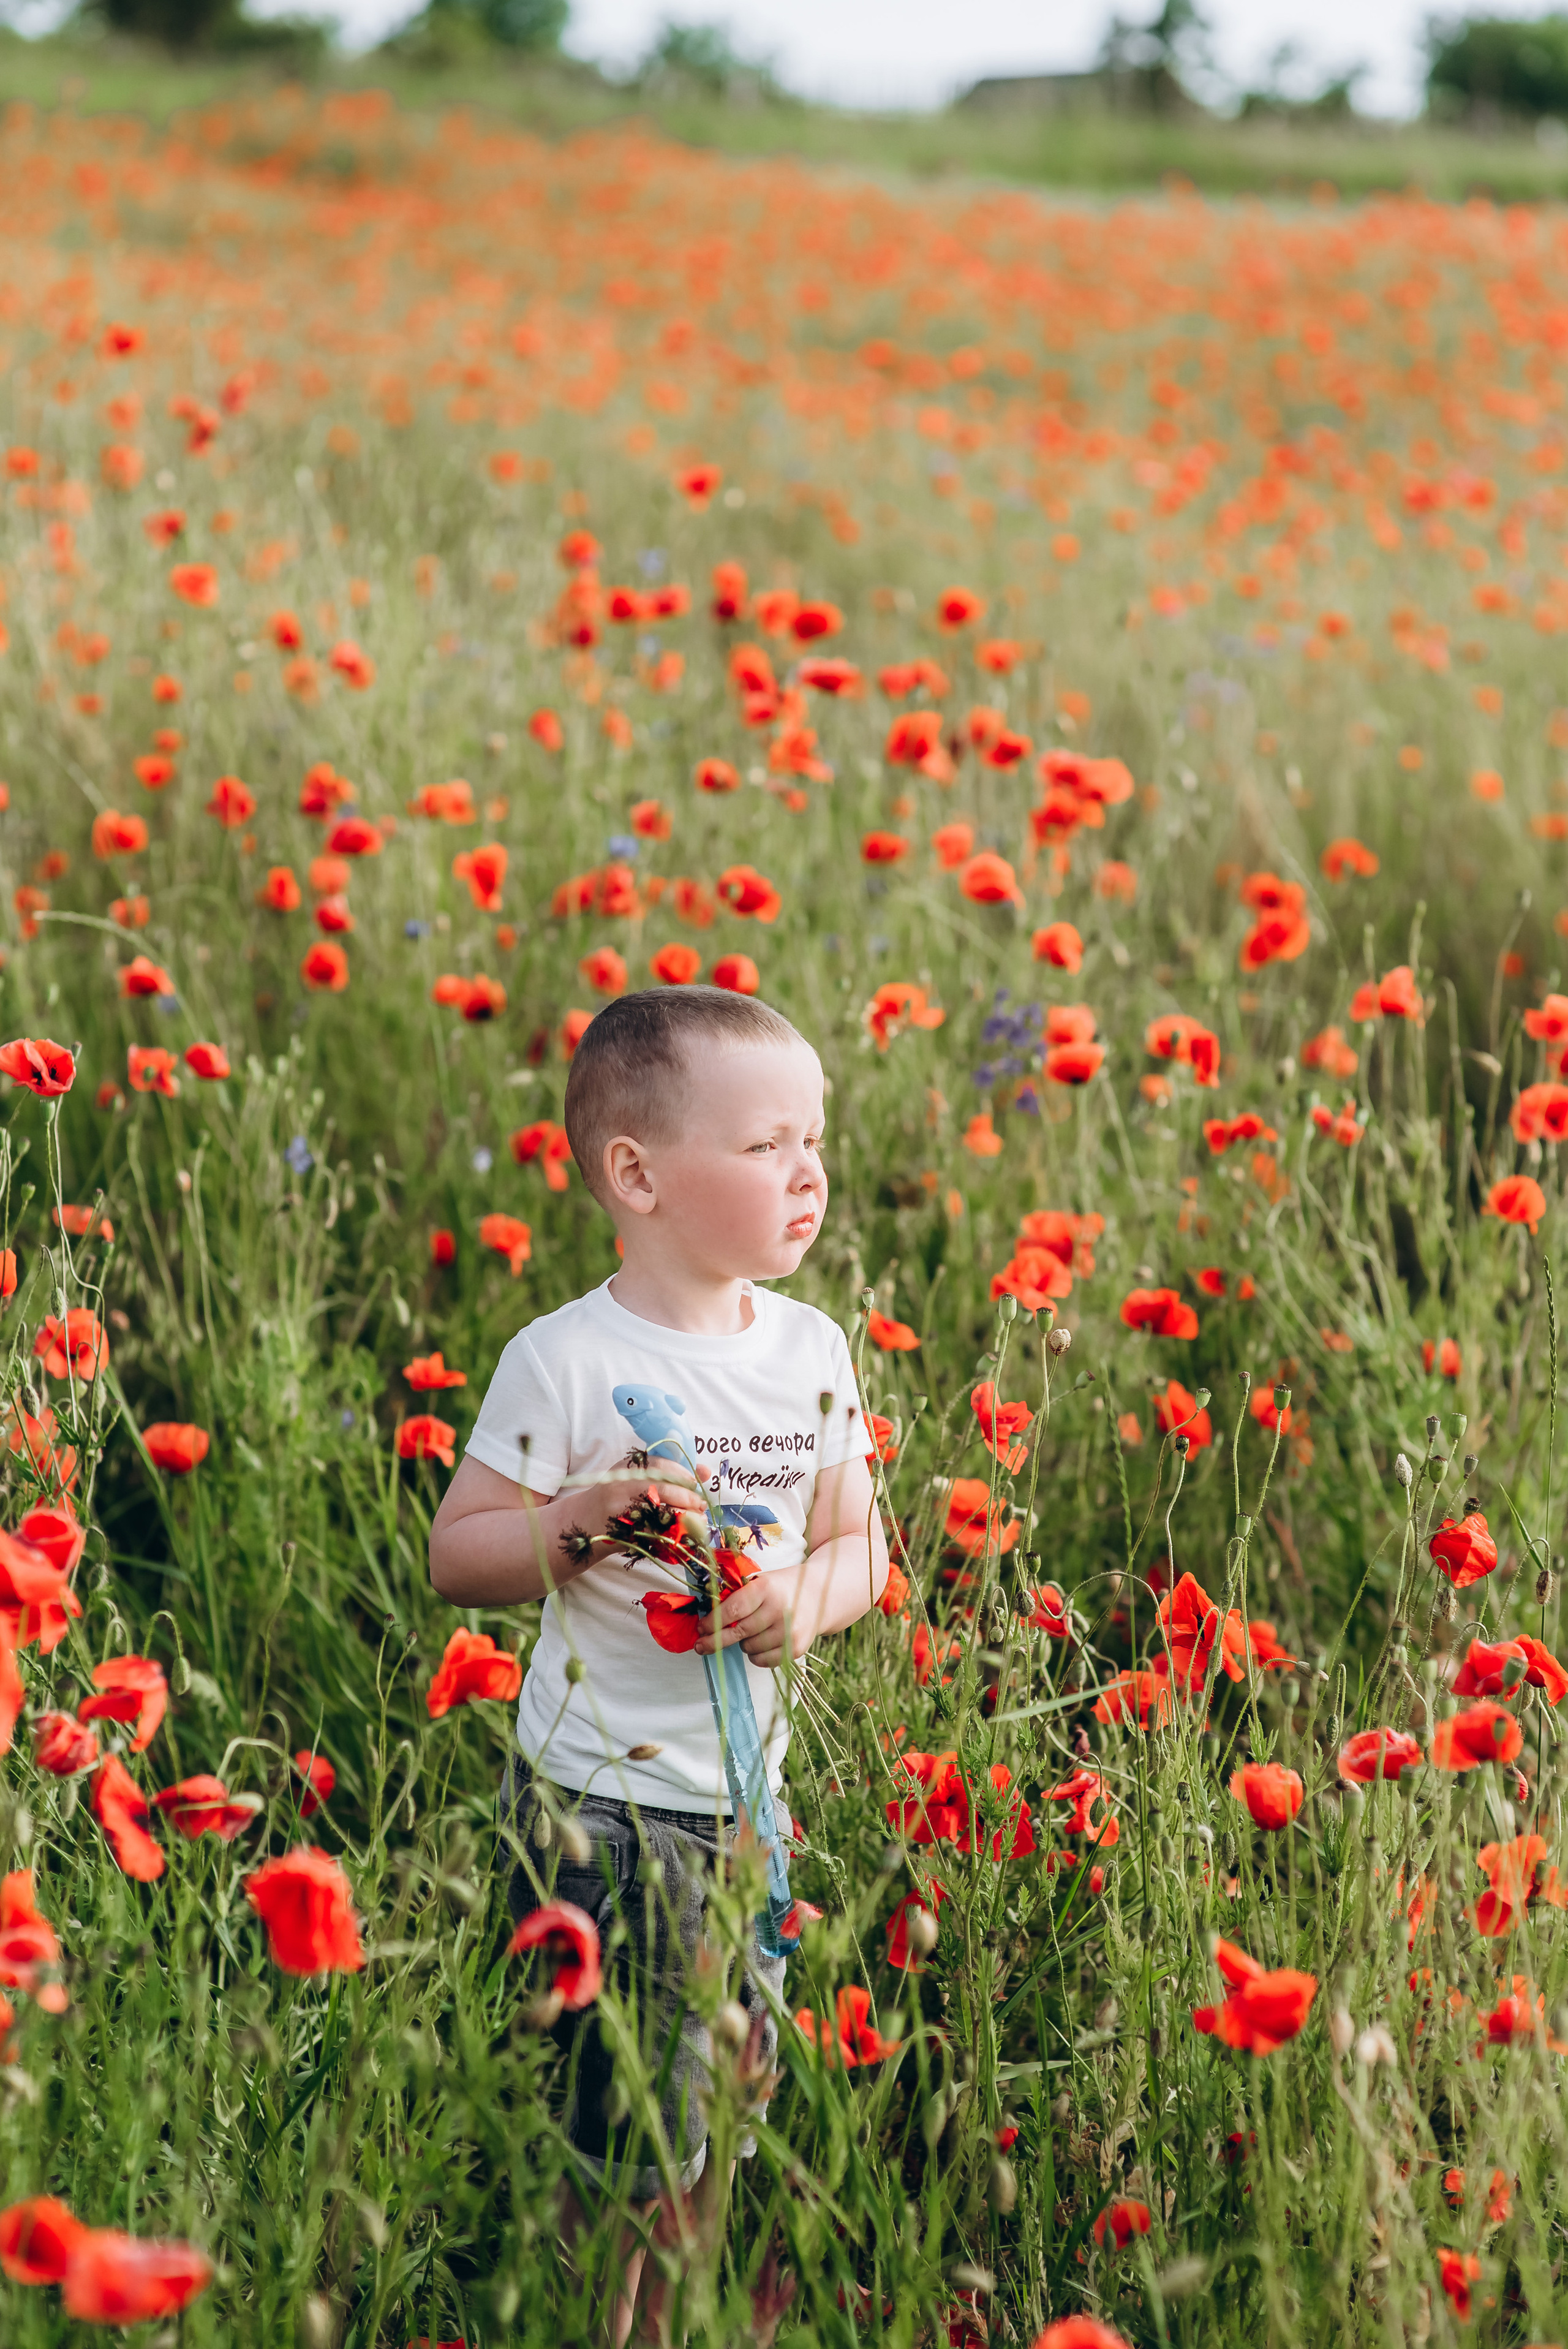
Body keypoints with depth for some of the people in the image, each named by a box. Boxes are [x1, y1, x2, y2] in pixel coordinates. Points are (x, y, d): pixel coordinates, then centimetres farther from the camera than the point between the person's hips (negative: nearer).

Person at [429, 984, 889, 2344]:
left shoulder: (812, 1351, 4)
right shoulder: (565, 1361, -12)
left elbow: (859, 1544, 11)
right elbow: (457, 1557, -8)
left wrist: (810, 1596, -11)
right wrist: (583, 1518, -25)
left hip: (749, 1795, 6)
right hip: (601, 1806, -5)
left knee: (731, 2111, 14)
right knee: (624, 2134, -2)